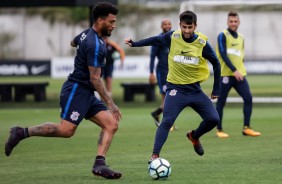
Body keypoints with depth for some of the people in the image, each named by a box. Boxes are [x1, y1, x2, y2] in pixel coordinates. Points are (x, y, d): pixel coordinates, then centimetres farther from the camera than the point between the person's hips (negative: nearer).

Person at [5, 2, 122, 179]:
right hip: (76, 90, -10)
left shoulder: (87, 35, 11)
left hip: (86, 93, 10)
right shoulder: (95, 44, -18)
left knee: (111, 125, -3)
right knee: (66, 130, -19)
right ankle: (22, 133, -7)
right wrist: (110, 104, -17)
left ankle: (99, 164, -13)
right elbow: (95, 78, -19)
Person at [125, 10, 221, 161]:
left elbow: (216, 63, 4)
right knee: (167, 121, -18)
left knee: (213, 119, -7)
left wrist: (216, 89, 6)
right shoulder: (172, 37, -8)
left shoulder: (202, 43, -9)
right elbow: (156, 40, 13)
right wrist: (134, 44, 16)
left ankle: (194, 136, 23)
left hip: (195, 89, 2)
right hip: (175, 88, -2)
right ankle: (155, 155, -14)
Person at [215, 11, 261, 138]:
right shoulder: (223, 36, -5)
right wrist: (234, 70, -21)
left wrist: (241, 71, 9)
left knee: (248, 98, -5)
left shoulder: (241, 38, 15)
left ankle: (246, 128, 2)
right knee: (221, 102, -1)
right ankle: (219, 130, 9)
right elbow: (223, 54, -14)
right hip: (225, 74, -6)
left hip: (239, 74, 6)